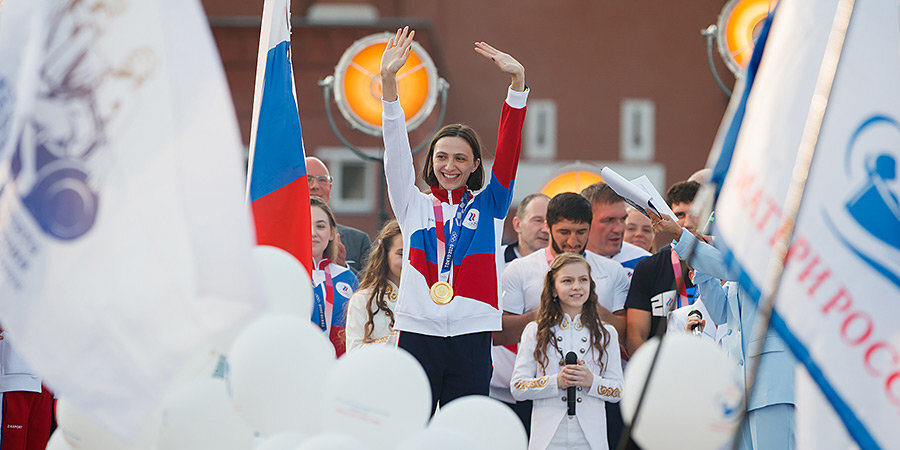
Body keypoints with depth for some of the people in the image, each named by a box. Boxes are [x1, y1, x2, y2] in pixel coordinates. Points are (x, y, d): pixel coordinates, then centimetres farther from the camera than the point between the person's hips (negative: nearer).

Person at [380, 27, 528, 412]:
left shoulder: (488, 206, 10)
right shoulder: (414, 206, 10)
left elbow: (509, 147, -1)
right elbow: (397, 152, 0)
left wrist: (517, 81, -14)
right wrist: (388, 80, -13)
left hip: (471, 334, 0)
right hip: (417, 332, 0)